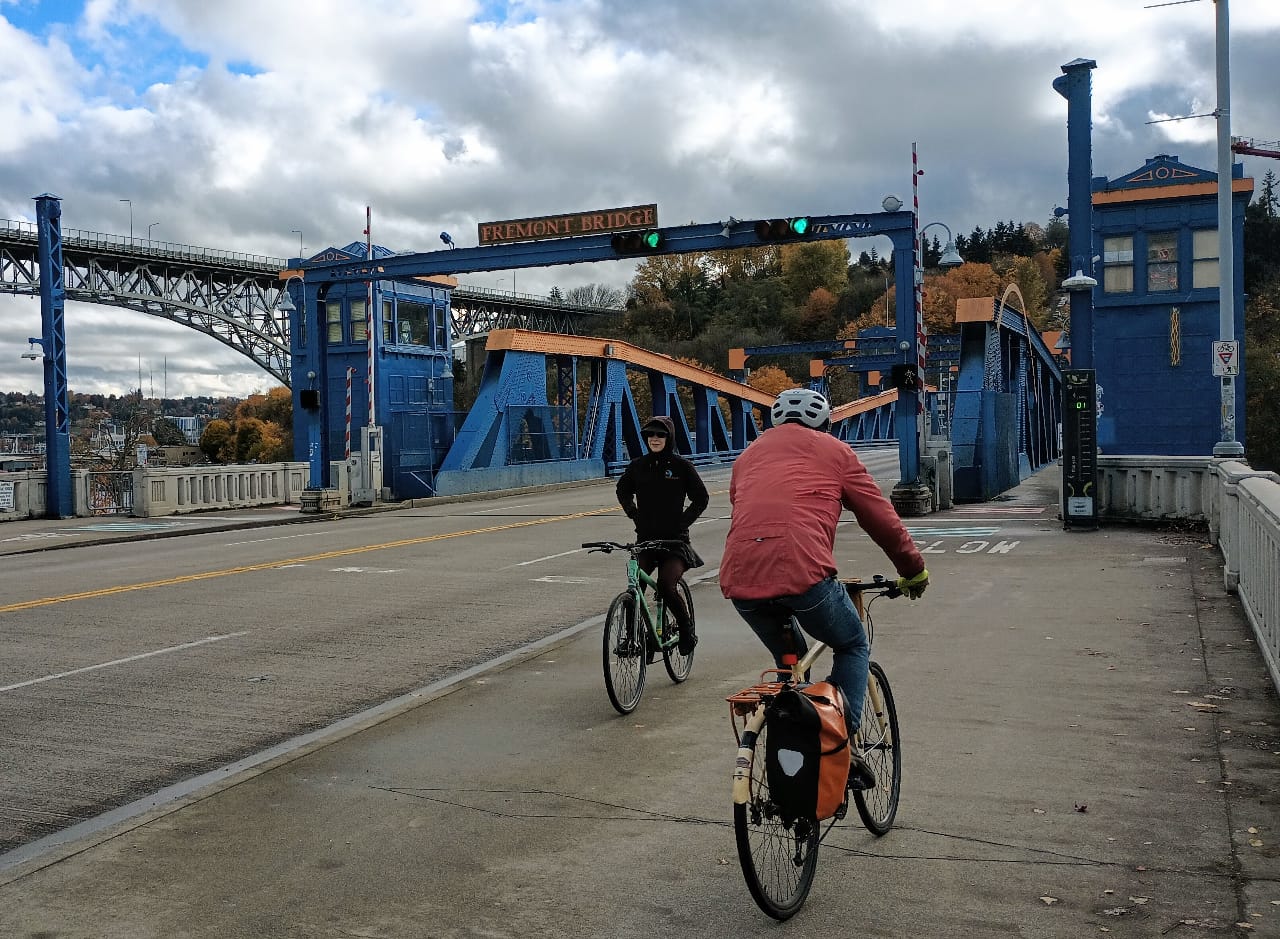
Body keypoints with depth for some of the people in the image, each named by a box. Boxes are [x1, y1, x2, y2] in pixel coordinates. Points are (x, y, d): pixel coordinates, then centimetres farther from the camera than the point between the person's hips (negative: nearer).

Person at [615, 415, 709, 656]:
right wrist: (634, 514, 11)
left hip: (674, 538, -3)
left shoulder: (682, 466, -3)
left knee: (667, 586, -20)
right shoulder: (637, 466, 6)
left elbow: (701, 498, 5)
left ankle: (687, 630, 5)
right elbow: (623, 491, 24)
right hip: (645, 537, 3)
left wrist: (683, 521, -4)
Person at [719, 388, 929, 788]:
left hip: (739, 578, 5)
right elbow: (881, 518, 19)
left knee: (789, 661, 29)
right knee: (853, 647, 22)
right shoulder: (833, 449, 18)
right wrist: (914, 571, 31)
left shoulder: (749, 455, 30)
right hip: (803, 571, -4)